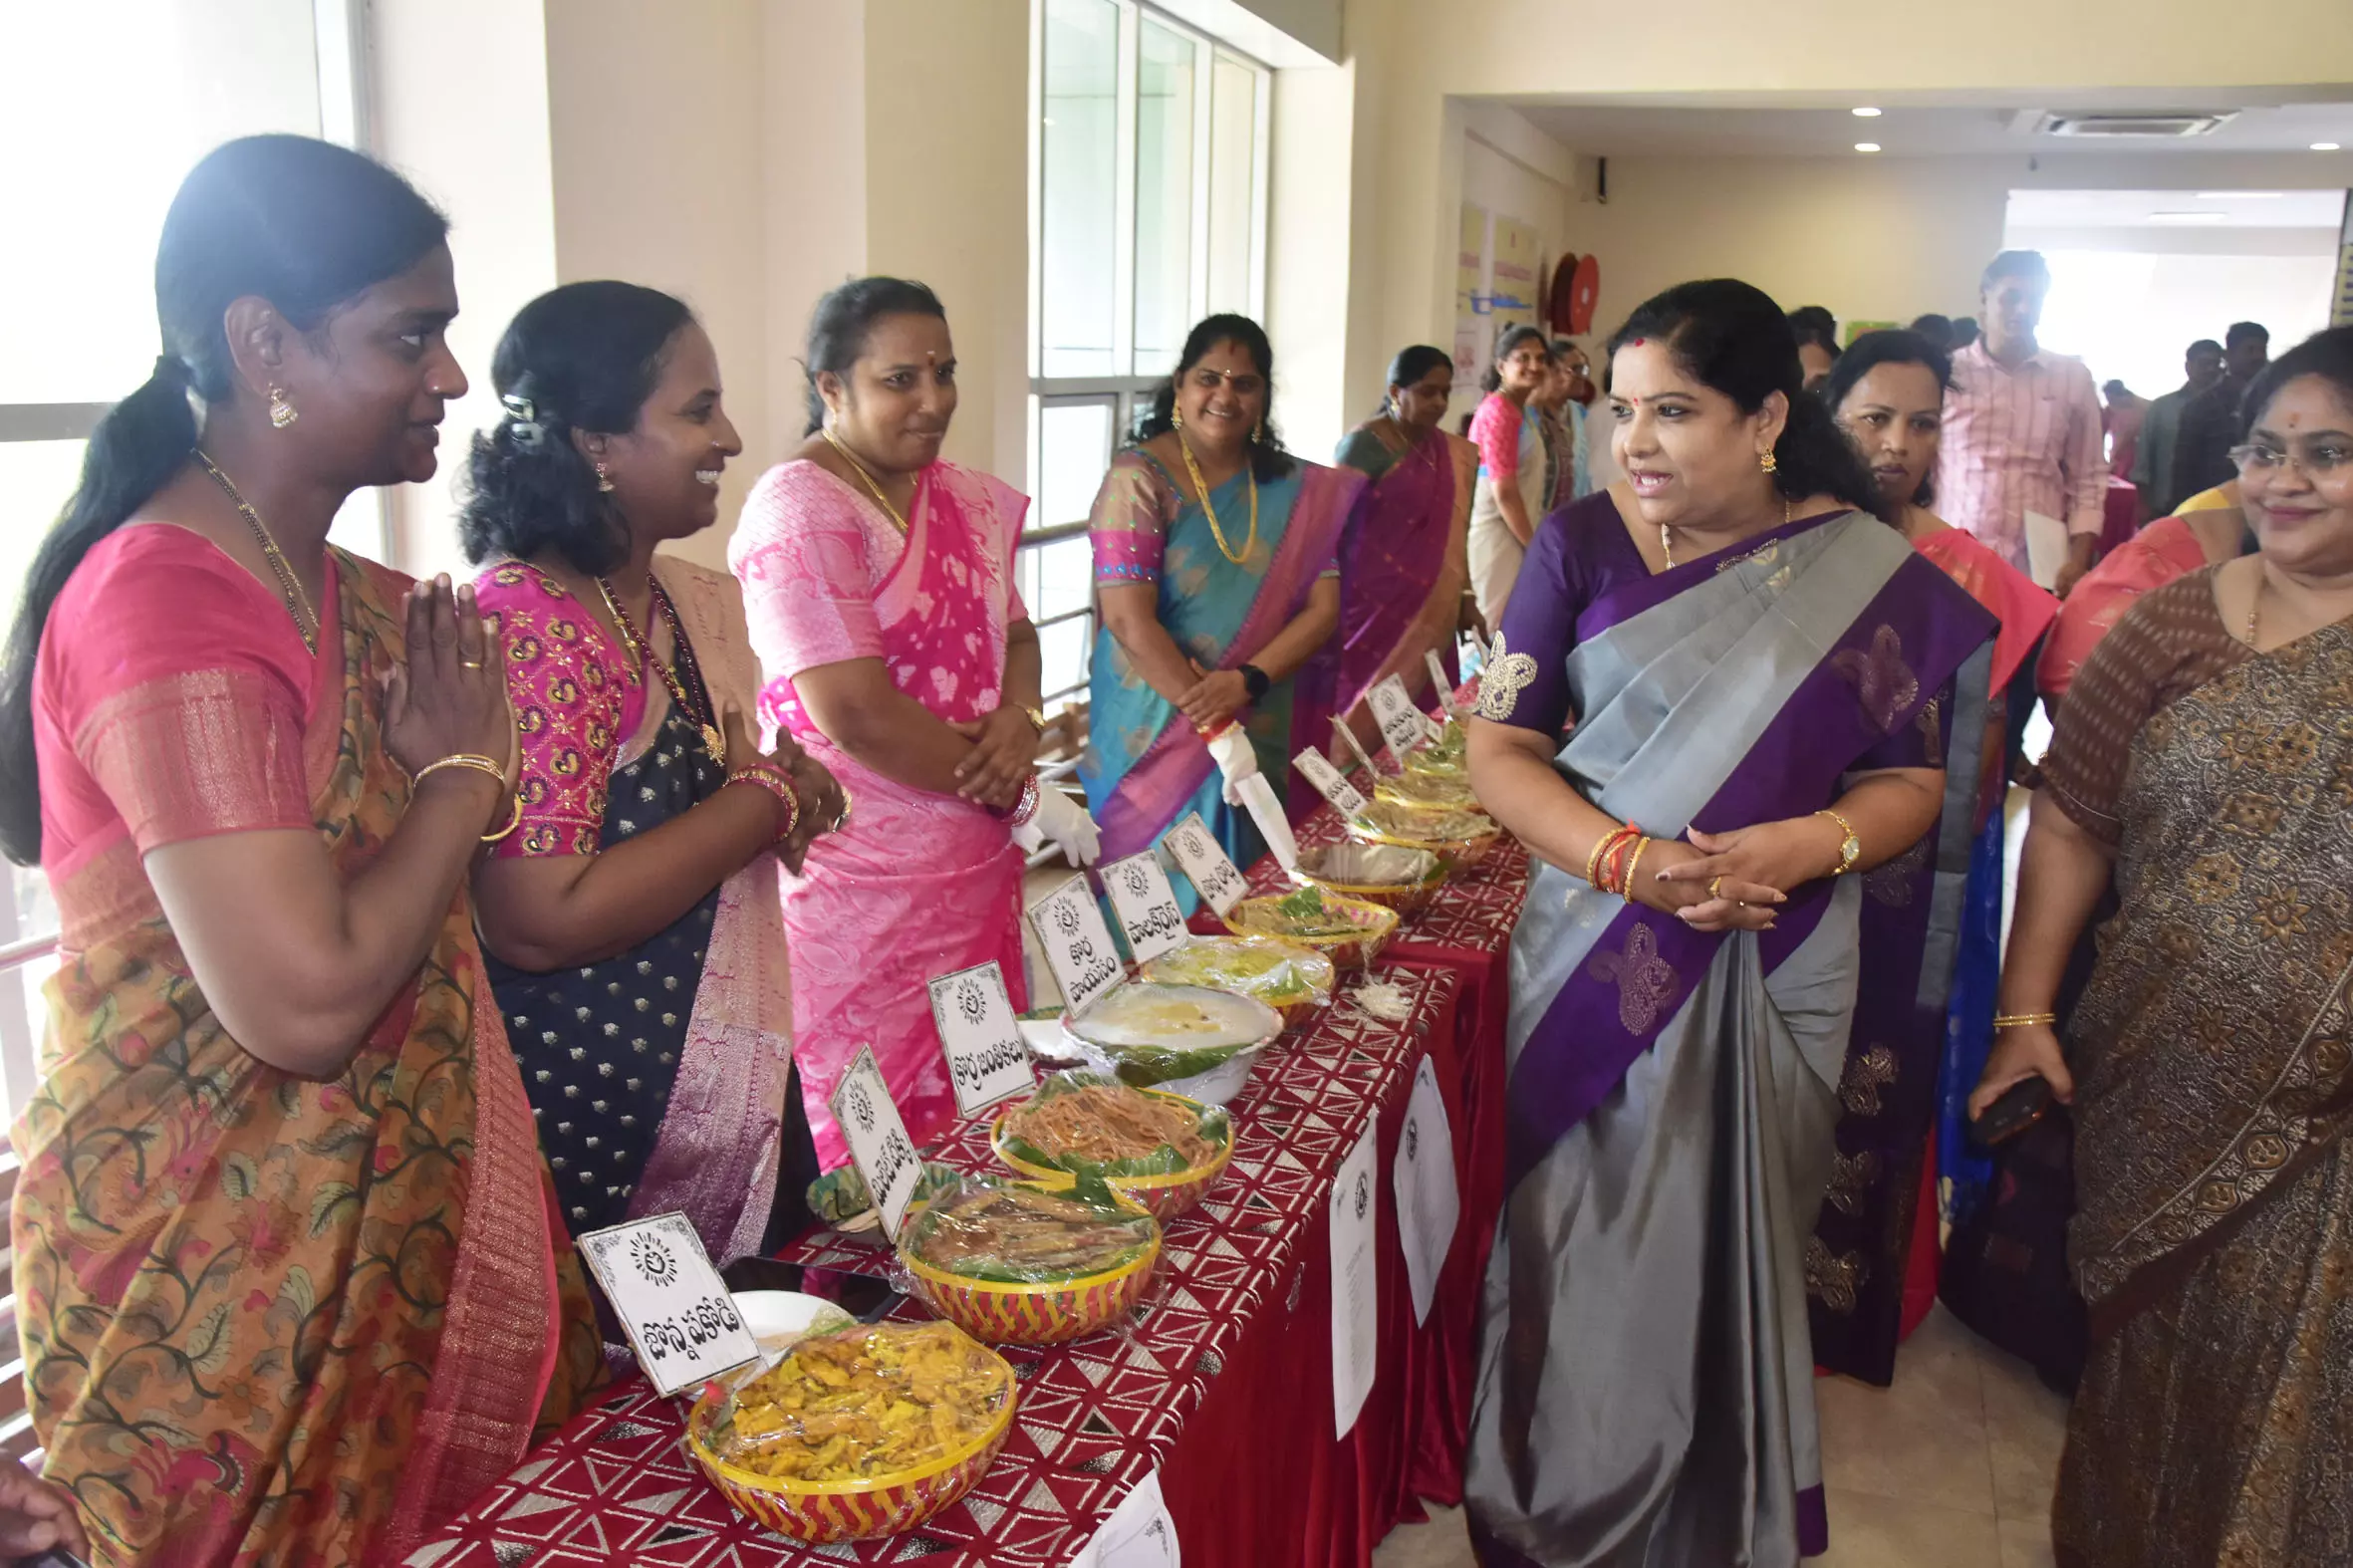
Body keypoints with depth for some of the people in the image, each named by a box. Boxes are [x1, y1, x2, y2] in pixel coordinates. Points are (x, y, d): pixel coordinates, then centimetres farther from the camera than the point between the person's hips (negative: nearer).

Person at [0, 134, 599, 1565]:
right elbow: (306, 1001, -27)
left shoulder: (346, 592, 7)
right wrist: (465, 772, -15)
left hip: (398, 1217, 8)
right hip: (226, 1281, -8)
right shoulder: (164, 605, -21)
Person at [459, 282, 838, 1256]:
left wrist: (792, 792, -1)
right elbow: (540, 921, -27)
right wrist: (767, 801, -17)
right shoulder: (522, 625, -20)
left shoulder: (701, 604, 6)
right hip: (593, 1130, -8)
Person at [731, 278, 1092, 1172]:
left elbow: (1015, 634, 17)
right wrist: (1023, 801, -12)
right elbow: (856, 714, -21)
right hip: (867, 889, -7)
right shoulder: (801, 512, -15)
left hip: (979, 870, 8)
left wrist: (1021, 721, -7)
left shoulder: (966, 500, 11)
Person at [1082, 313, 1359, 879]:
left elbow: (1324, 608, 0)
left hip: (1266, 739, 4)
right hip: (1158, 736, -4)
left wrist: (1246, 682, -17)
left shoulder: (1299, 491, 5)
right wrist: (1216, 727, -20)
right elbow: (1129, 620, -16)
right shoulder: (1138, 480, -8)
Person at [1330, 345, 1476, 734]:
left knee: (1420, 705, 6)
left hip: (1429, 612, 6)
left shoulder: (1450, 453, 10)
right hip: (1375, 604, -6)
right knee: (1372, 708, -5)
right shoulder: (1364, 445, -9)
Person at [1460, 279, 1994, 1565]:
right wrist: (1629, 858, -19)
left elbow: (1911, 780, 2)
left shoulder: (1870, 575, -2)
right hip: (1594, 958, 1)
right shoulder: (1581, 546, -2)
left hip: (1774, 972, 0)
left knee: (1729, 1256, 11)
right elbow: (1499, 748, -4)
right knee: (1583, 1250, 9)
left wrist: (1810, 843, -19)